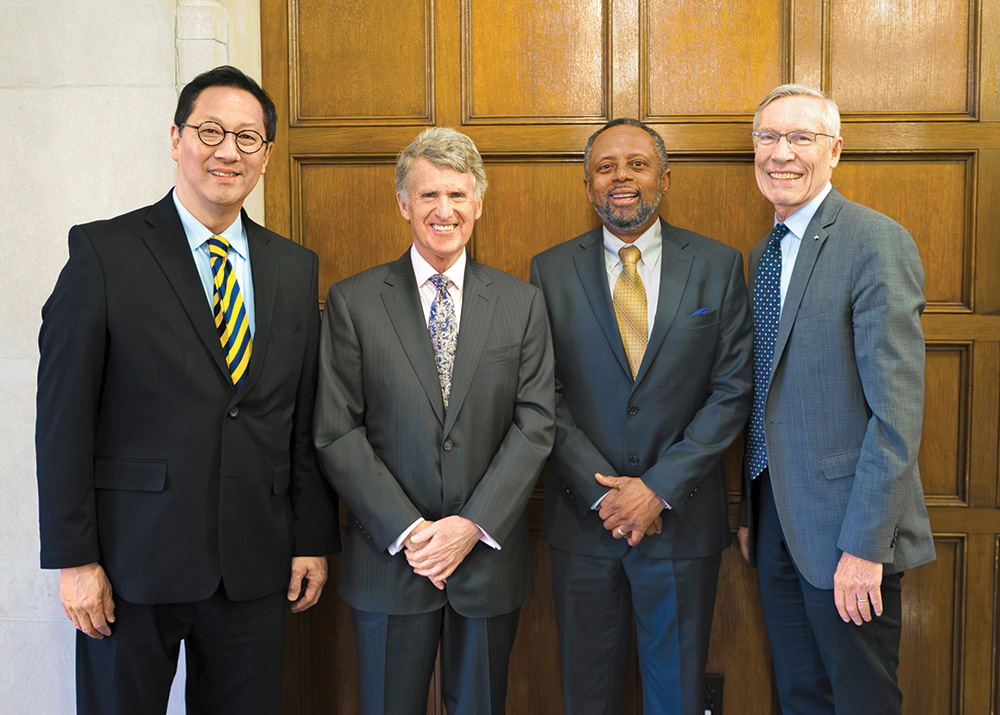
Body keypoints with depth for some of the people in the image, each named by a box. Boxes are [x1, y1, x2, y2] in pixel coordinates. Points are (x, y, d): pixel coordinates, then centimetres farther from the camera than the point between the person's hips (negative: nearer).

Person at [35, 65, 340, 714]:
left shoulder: (296, 267, 7)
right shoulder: (103, 252, -5)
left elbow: (307, 419, 8)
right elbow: (63, 414, -7)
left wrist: (314, 539, 6)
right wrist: (74, 557, -9)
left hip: (256, 565, 4)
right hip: (132, 563, -3)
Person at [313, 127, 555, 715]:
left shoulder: (522, 302, 3)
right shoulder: (352, 302, -1)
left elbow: (536, 423, -3)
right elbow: (337, 432, -6)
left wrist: (474, 524, -12)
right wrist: (407, 531, -12)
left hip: (490, 556, 1)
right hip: (389, 558, -1)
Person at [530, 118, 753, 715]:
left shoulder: (718, 266, 0)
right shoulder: (552, 271, 2)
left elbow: (733, 389, -5)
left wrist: (659, 488, -12)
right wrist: (601, 492, -11)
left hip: (683, 520, 0)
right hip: (582, 520, 1)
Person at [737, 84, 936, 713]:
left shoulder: (877, 243, -13)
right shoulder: (761, 256, 12)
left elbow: (897, 406, -18)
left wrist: (865, 544, -20)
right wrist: (751, 511, 11)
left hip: (846, 529, -7)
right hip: (776, 520, 7)